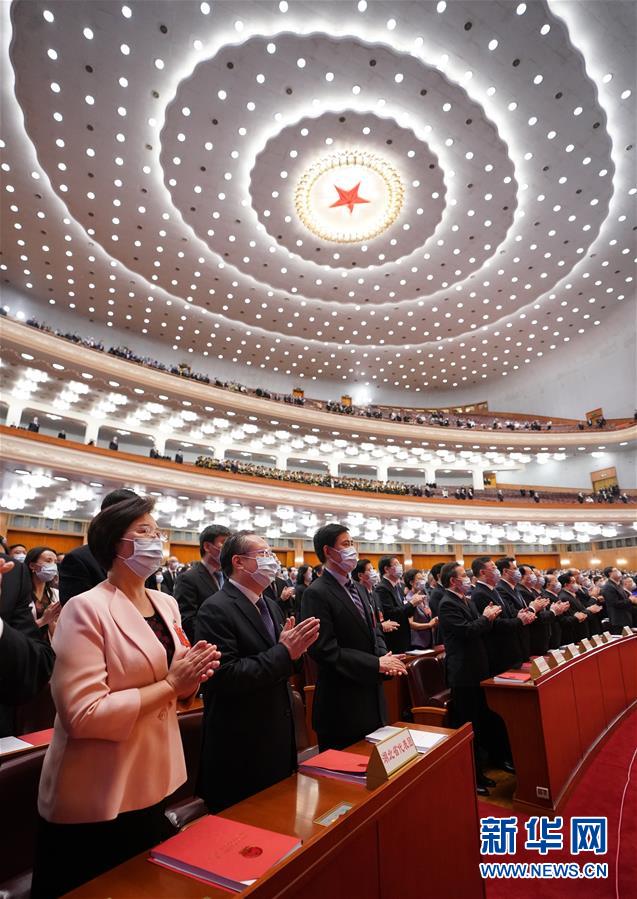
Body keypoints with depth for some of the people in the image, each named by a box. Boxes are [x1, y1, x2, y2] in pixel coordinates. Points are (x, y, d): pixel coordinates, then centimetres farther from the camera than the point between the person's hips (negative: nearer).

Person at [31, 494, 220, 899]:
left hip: (151, 784, 7)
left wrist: (191, 679, -9)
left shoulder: (167, 604, 2)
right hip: (95, 801, -7)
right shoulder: (87, 609, -20)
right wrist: (171, 684, -23)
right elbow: (83, 714, -26)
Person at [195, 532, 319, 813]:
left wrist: (294, 648, -9)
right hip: (240, 748, -8)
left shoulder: (271, 606, 8)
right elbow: (226, 676, -26)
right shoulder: (215, 610, -19)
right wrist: (284, 652, -24)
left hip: (278, 737, 8)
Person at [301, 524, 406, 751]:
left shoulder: (355, 588, 11)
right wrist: (377, 664, -21)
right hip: (342, 705, -8)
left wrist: (384, 656, -7)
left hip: (370, 695, 8)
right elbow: (325, 649, -23)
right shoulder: (316, 593, -18)